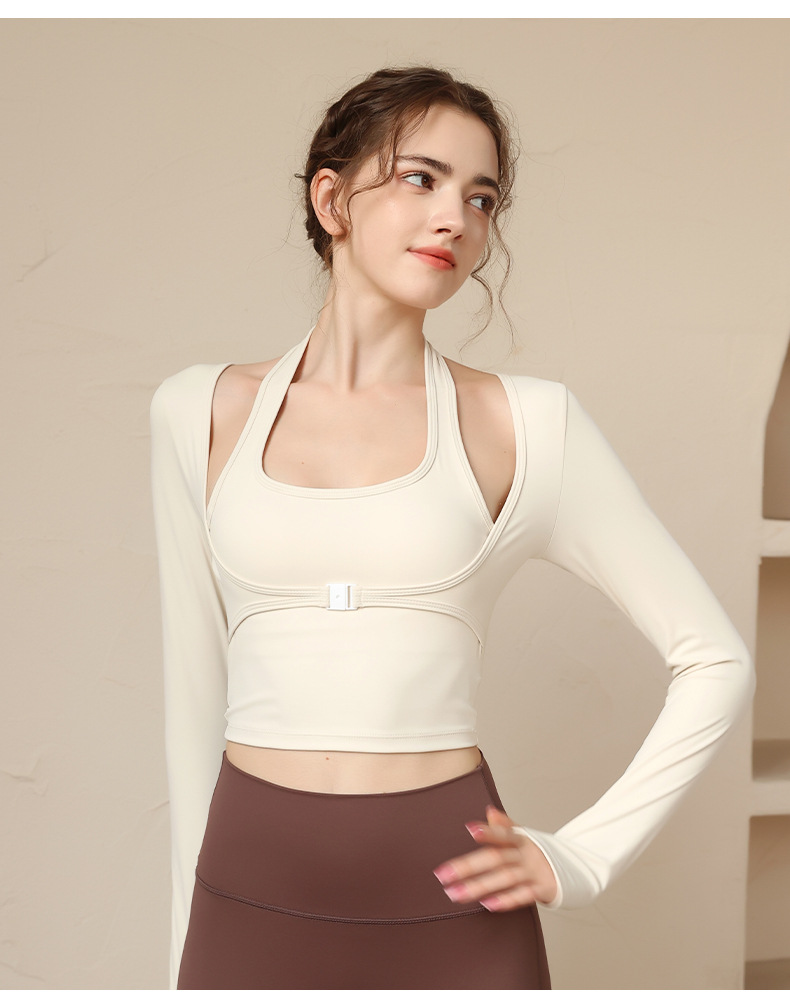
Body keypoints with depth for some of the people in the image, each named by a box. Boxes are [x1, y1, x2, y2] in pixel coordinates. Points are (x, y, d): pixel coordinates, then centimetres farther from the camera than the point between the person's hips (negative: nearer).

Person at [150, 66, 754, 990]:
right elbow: (195, 689, 10)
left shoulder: (525, 425, -2)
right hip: (253, 900, 2)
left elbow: (715, 662, 4)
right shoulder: (200, 413, 4)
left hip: (448, 910, -1)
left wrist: (582, 859, -1)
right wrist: (188, 936, 13)